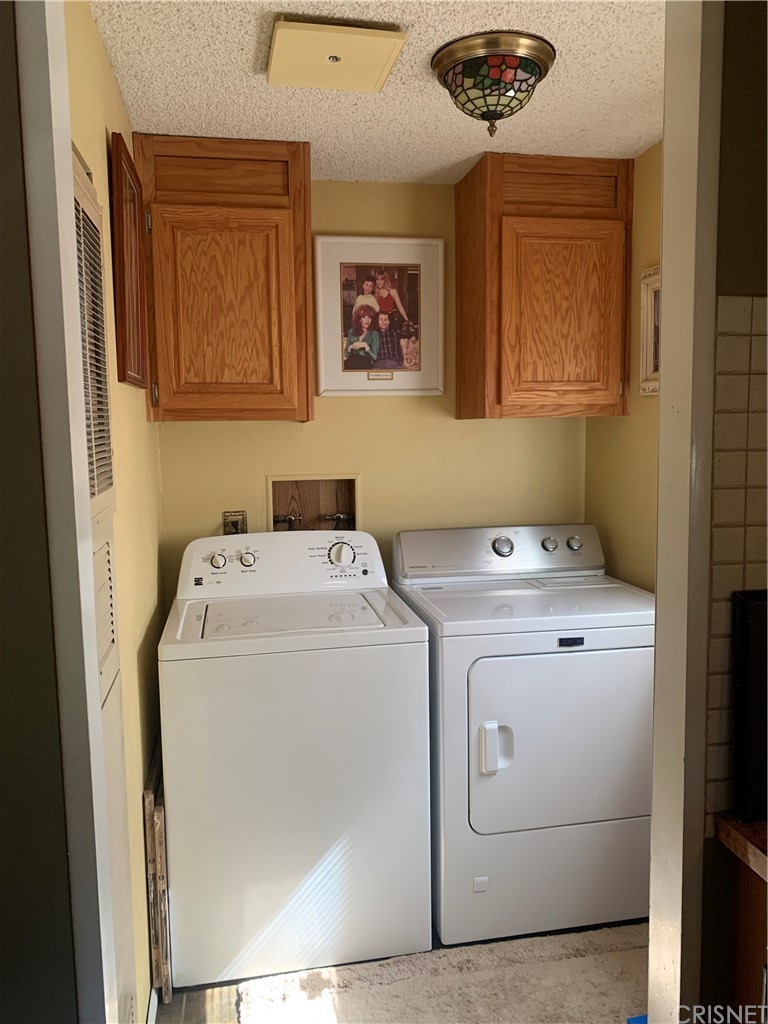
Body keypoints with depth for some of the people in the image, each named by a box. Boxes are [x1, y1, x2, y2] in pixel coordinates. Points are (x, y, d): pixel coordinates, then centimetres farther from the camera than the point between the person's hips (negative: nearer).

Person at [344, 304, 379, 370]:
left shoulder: (374, 334, 8)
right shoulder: (352, 331, 18)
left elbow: (374, 357, 2)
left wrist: (365, 346, -11)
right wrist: (350, 347, -2)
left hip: (365, 362, -2)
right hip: (351, 360, 3)